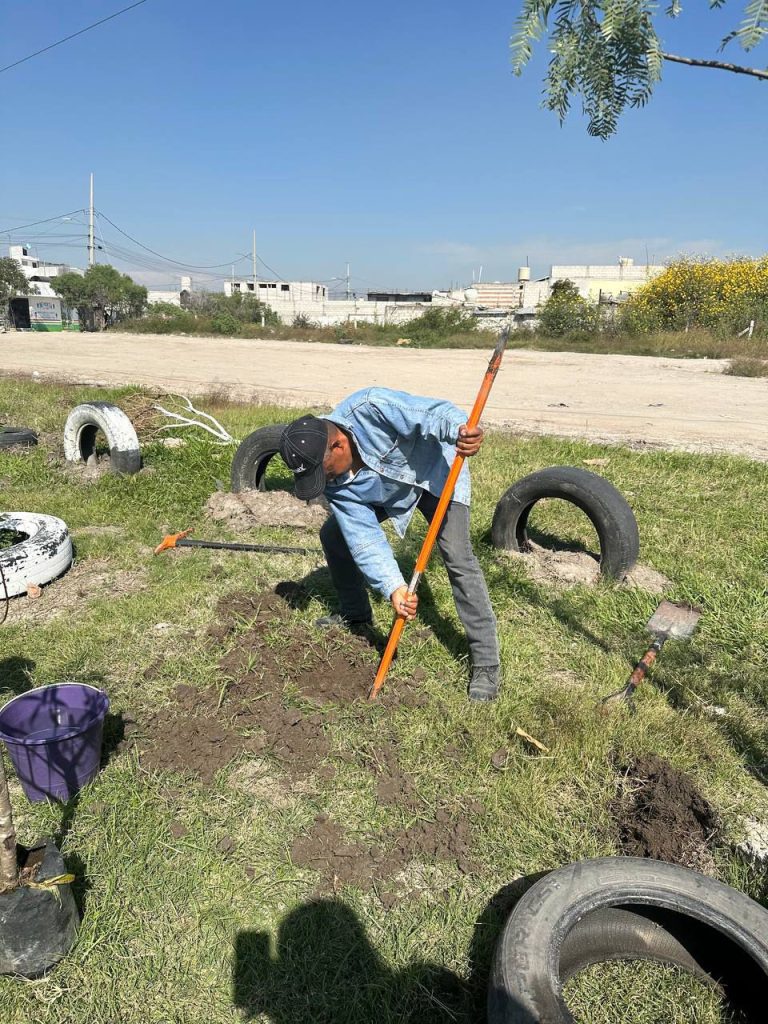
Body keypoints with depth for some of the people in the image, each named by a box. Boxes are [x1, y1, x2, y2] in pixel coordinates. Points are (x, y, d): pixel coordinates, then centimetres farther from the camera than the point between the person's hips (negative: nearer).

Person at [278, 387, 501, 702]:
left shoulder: (371, 407, -37)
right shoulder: (335, 485, -21)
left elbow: (435, 413, -39)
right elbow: (365, 538, -25)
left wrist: (460, 430, -62)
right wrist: (393, 587, -36)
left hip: (434, 470, -5)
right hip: (387, 492, 6)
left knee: (457, 555, -21)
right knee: (333, 534, 2)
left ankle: (486, 664, -14)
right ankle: (357, 618, 23)